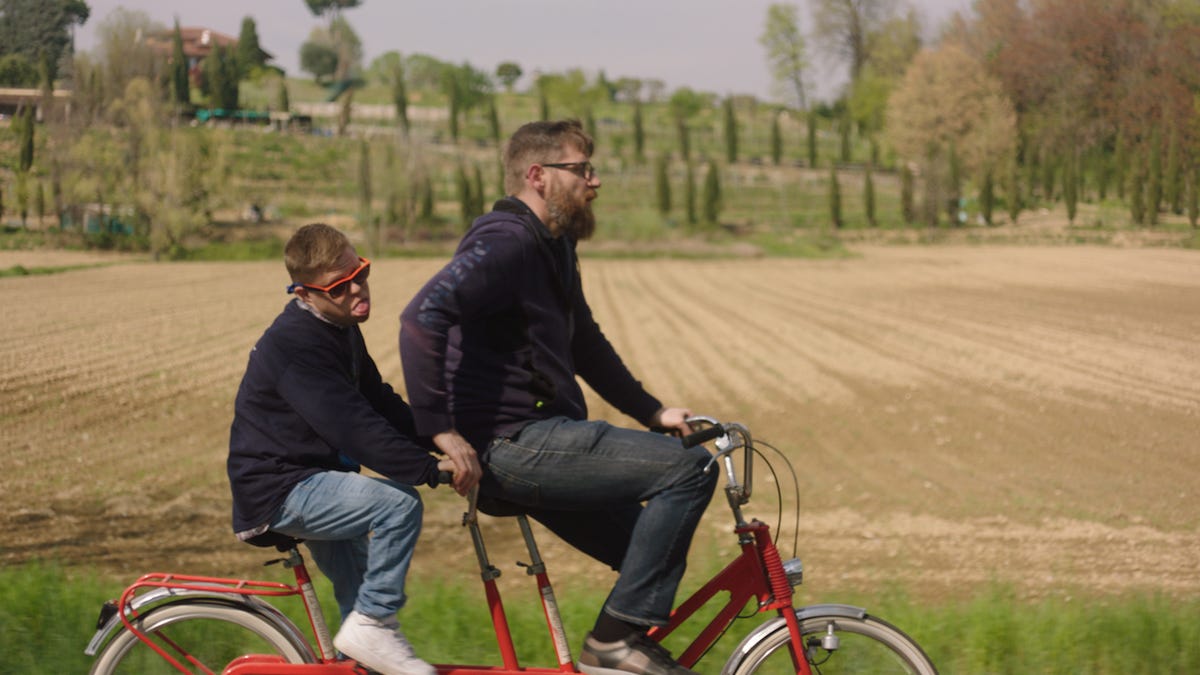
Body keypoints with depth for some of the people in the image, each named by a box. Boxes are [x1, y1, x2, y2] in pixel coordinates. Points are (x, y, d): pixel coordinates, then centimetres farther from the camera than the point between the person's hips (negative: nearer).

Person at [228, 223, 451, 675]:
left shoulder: (341, 331, 9)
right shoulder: (295, 343, -24)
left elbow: (380, 403, 14)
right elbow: (352, 427, -32)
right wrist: (429, 469, -35)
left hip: (313, 481, 10)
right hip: (280, 490, -10)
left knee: (360, 600, 19)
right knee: (399, 504, -26)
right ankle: (372, 625, -16)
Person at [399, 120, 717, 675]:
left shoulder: (553, 248, 18)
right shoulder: (507, 242, -15)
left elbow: (585, 345, 31)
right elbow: (423, 317, -29)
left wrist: (652, 412, 24)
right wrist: (442, 430, -29)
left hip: (539, 436, 10)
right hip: (513, 445, -10)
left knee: (654, 555, 12)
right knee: (689, 470, -14)